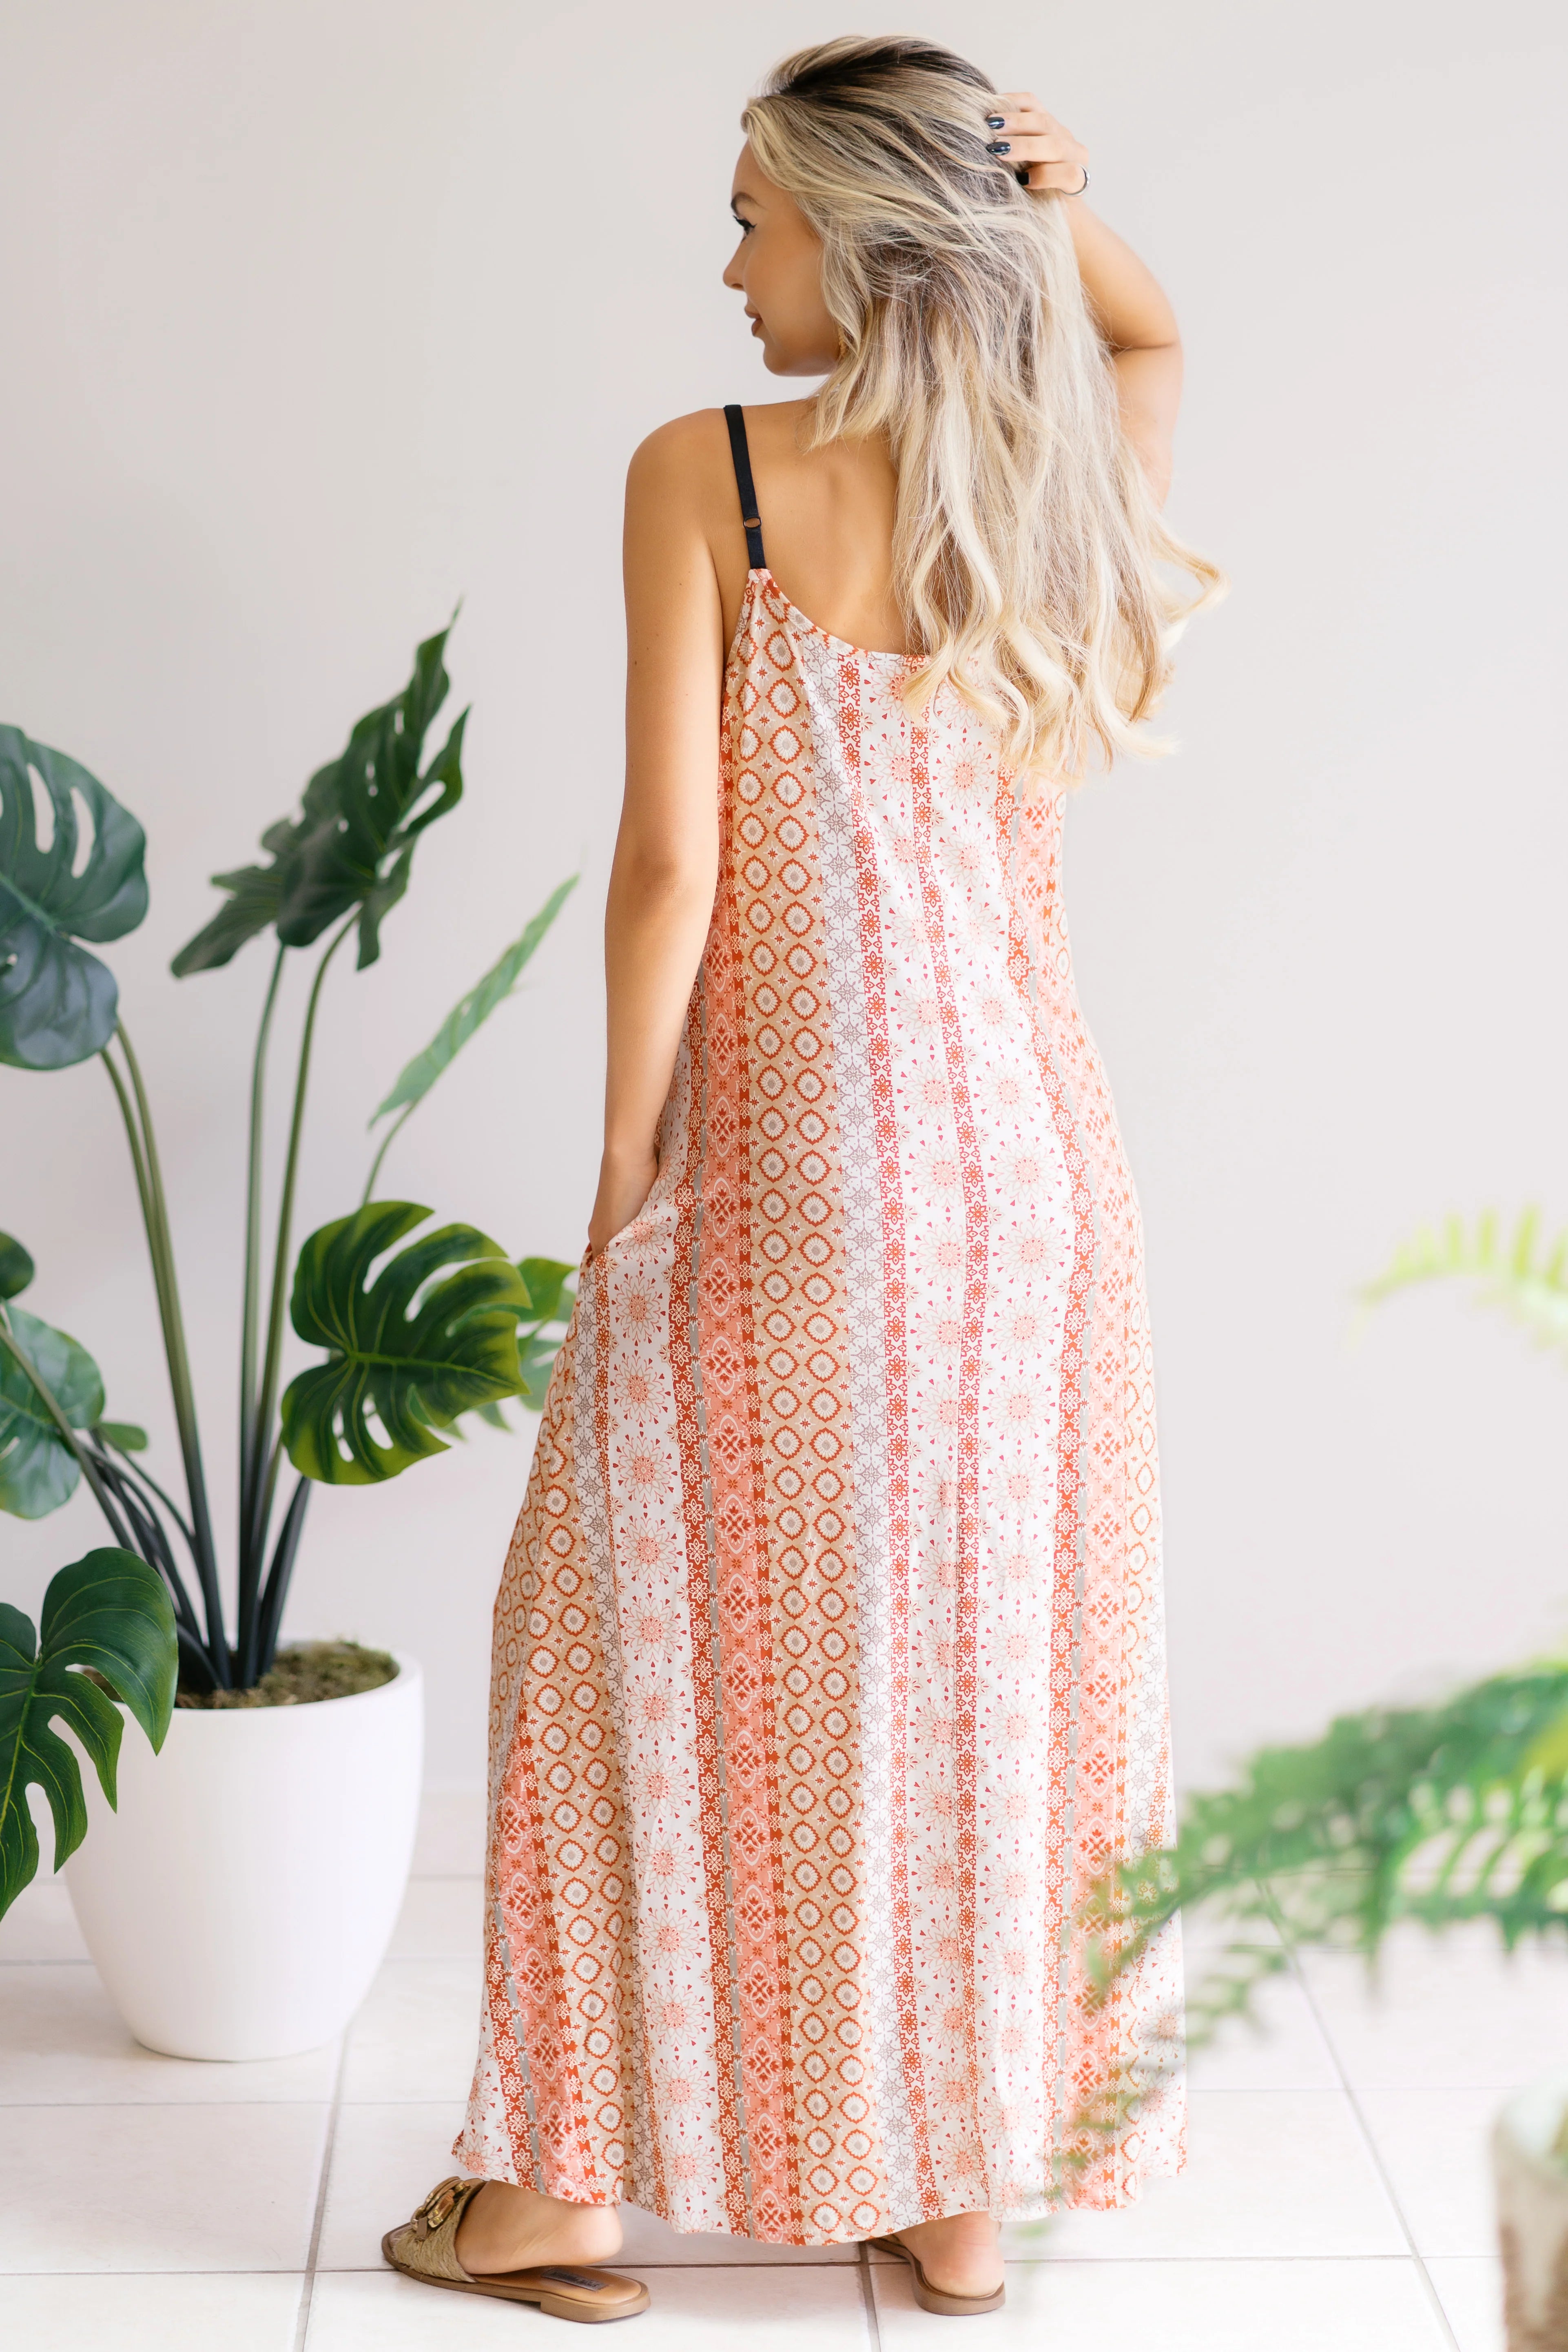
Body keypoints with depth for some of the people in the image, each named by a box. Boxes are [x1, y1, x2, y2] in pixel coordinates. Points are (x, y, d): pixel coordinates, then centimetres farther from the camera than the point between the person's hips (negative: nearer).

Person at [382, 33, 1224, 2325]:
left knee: (667, 1637, 9)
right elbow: (1153, 339, 28)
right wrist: (1070, 214, 7)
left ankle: (569, 2187, 18)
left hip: (793, 1157, -4)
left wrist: (624, 1154, -4)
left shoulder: (707, 476, -11)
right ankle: (968, 2185, 24)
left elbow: (672, 858, -14)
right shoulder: (1075, 475, 3)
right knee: (990, 1646, 13)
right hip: (1031, 1152, 5)